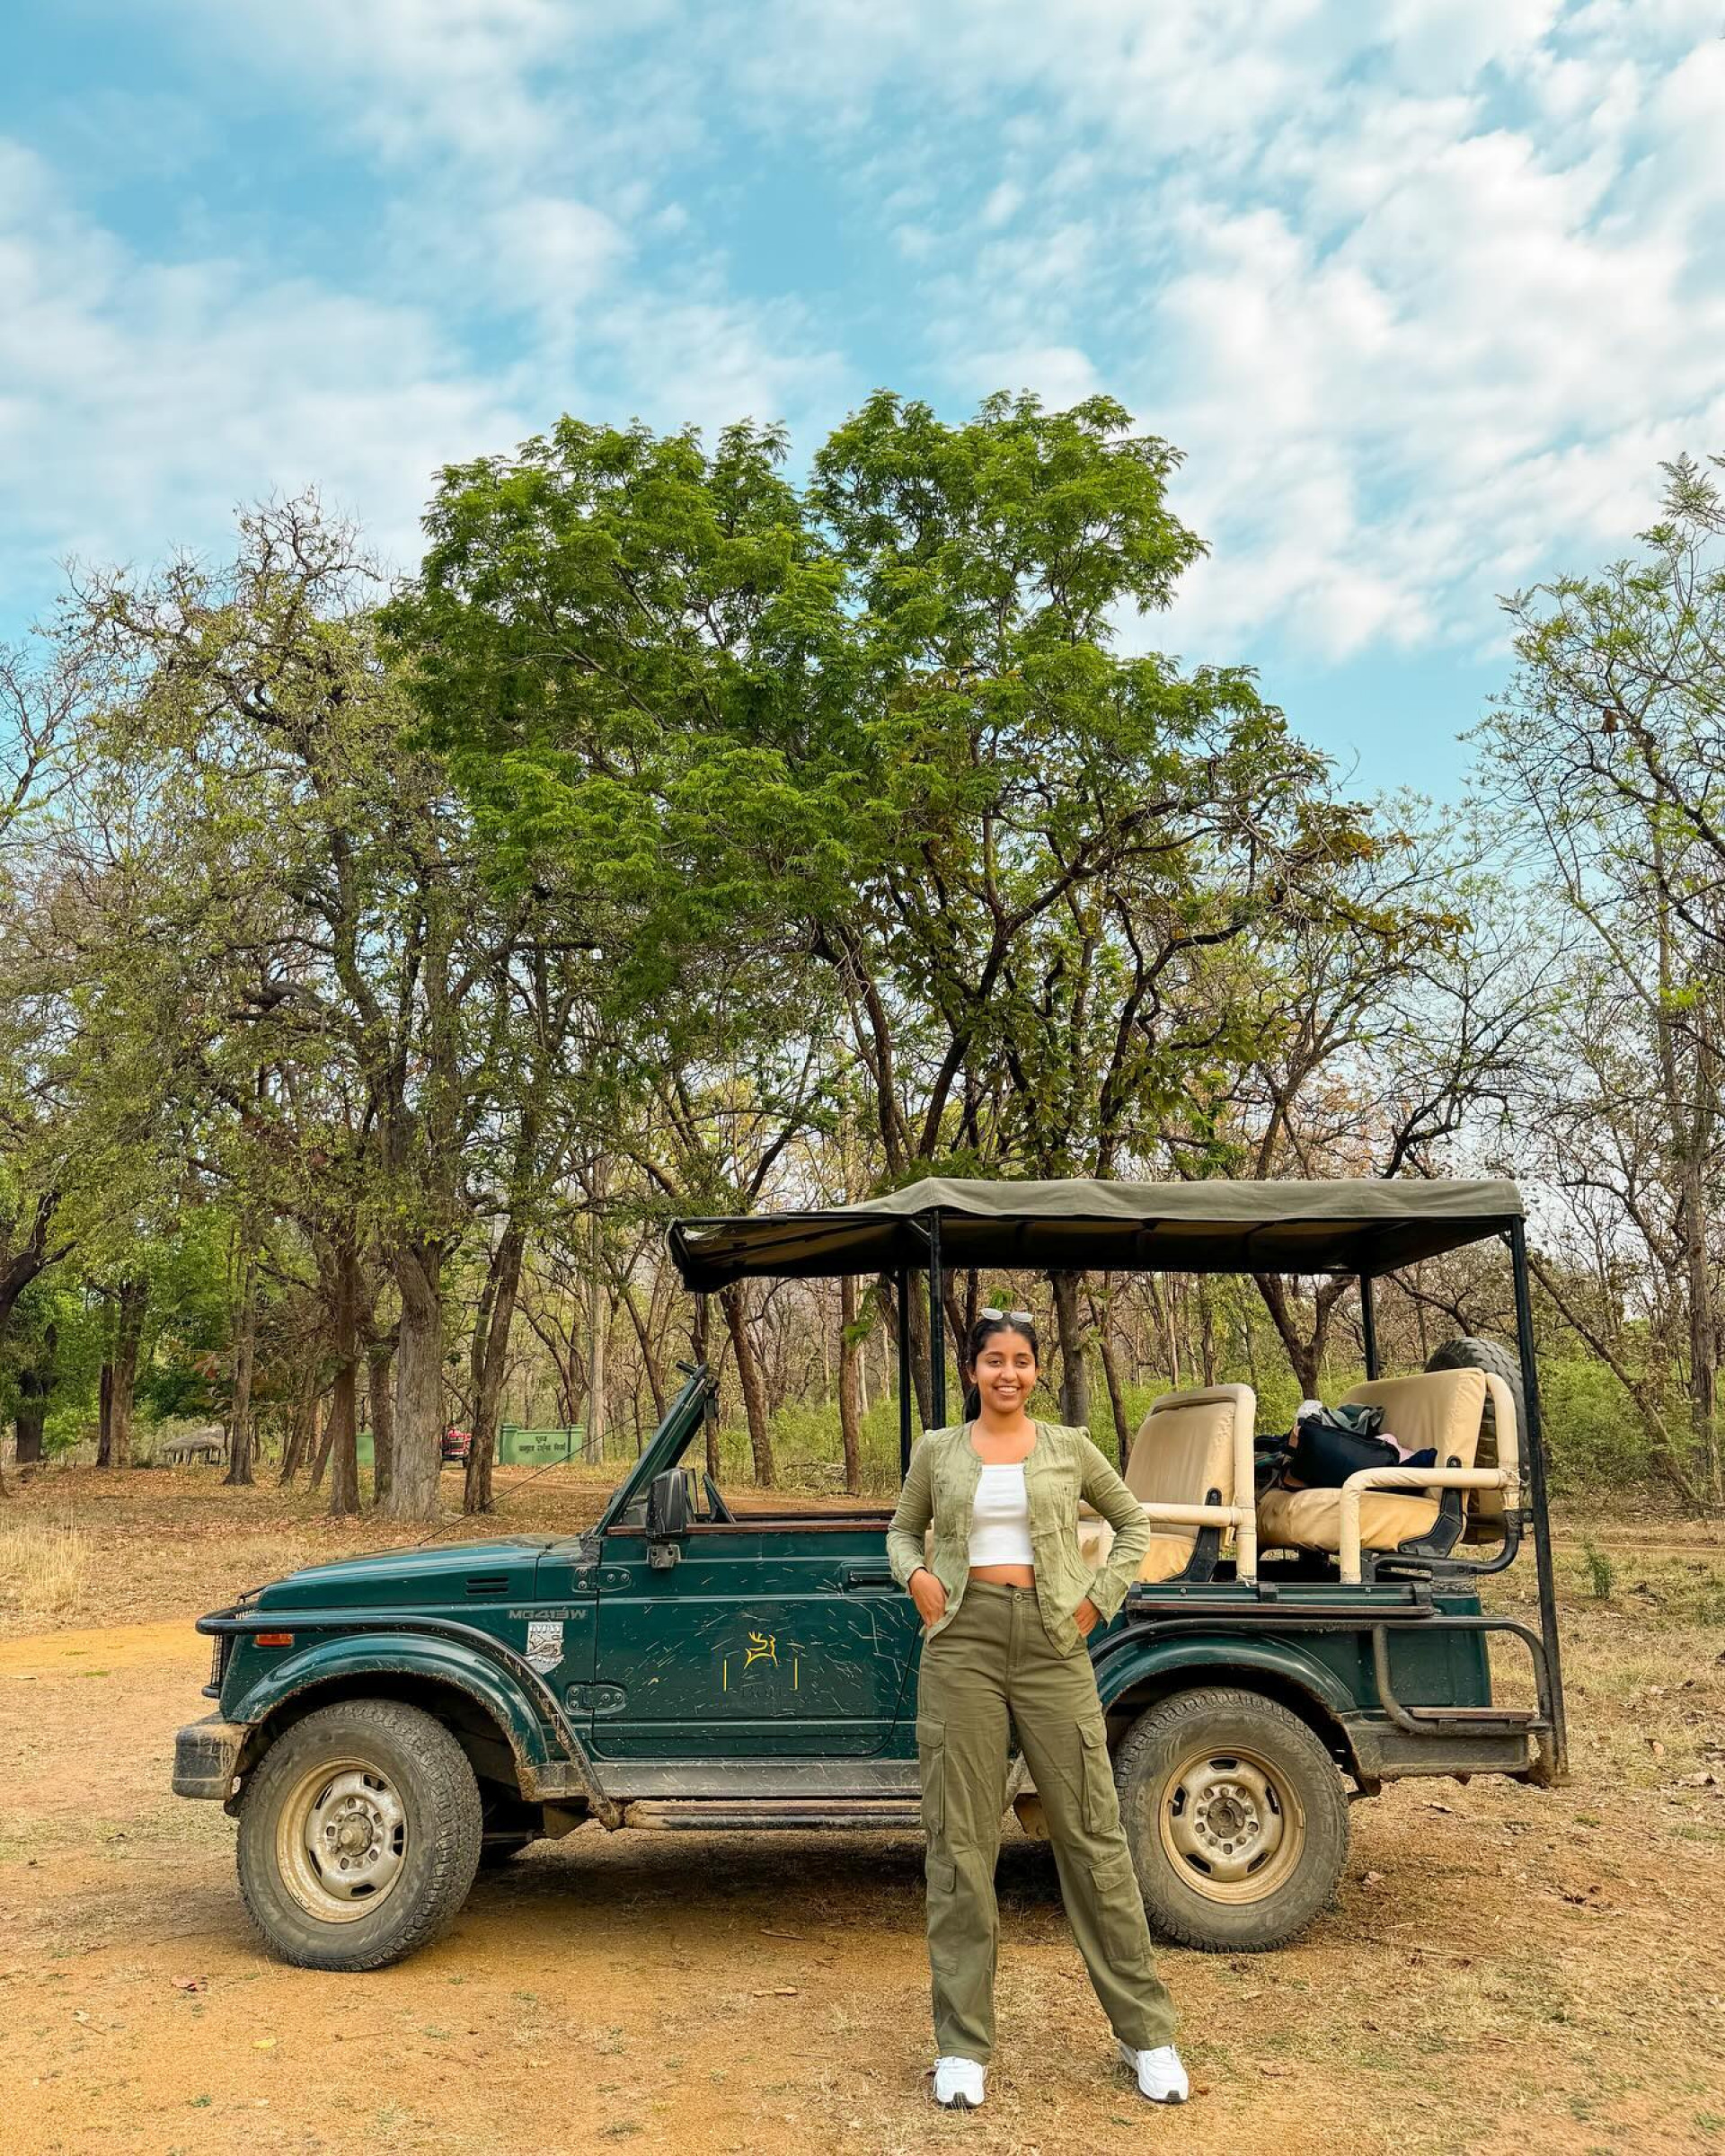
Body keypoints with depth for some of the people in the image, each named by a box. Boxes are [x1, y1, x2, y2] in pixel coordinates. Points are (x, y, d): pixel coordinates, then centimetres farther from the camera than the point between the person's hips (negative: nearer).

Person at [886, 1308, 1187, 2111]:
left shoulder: (1068, 1448, 5)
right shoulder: (937, 1450, 6)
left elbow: (1133, 1521, 16)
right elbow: (902, 1529, 19)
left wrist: (1101, 1594, 4)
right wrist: (915, 1572, -1)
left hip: (1052, 1644, 0)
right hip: (963, 1640, 1)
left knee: (1092, 1833, 4)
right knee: (960, 1842, 4)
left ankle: (1146, 2032, 17)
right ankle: (961, 2045, 16)